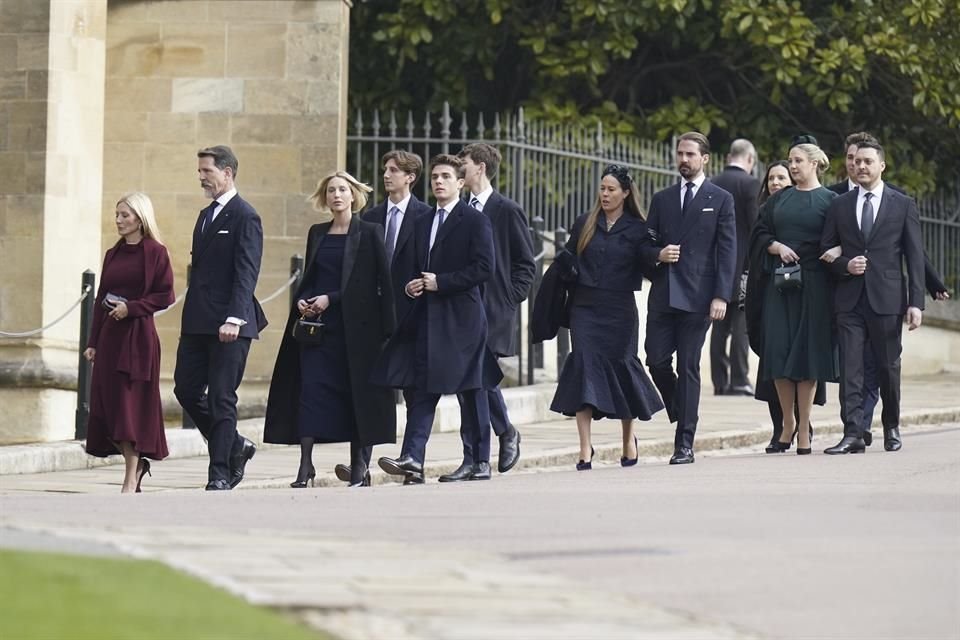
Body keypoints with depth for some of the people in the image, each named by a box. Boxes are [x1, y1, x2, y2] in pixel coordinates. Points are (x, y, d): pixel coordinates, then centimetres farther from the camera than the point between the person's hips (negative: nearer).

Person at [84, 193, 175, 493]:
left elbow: (165, 296, -8)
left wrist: (131, 307, -17)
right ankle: (137, 463, 21)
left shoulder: (155, 252, -4)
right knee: (108, 402, 4)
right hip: (109, 335, 6)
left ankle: (131, 478, -4)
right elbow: (100, 299, 14)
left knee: (131, 403, -8)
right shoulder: (113, 254, 14)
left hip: (138, 335, -6)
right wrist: (93, 342, 11)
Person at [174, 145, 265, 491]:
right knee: (186, 390, 6)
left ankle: (220, 475, 2)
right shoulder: (206, 215, 18)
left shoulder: (245, 217, -9)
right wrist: (191, 316, 18)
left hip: (228, 325, -9)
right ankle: (235, 446, 22)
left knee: (222, 398, -4)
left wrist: (234, 319, -24)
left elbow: (246, 273, -16)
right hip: (198, 323, 9)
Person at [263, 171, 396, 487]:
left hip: (355, 325, -4)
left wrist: (330, 299, -12)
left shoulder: (369, 233, -2)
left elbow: (380, 282, -7)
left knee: (357, 389, 0)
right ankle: (305, 465, -9)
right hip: (316, 323, 4)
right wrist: (302, 300, -3)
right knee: (310, 388, -7)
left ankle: (360, 465, 7)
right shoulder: (317, 233, 14)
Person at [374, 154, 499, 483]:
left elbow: (484, 267, -12)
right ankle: (412, 459, -11)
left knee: (471, 391, 1)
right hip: (427, 316, 6)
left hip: (462, 317, -6)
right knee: (421, 388, -4)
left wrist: (441, 282, -15)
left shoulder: (475, 220, -4)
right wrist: (413, 285, 3)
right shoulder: (424, 223, 18)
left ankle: (477, 462, 8)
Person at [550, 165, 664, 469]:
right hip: (585, 308, 1)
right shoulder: (584, 224, 9)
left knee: (621, 363, 4)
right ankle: (585, 449, -15)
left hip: (619, 310, -1)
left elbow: (647, 266, -4)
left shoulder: (637, 229, 3)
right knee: (584, 364, -11)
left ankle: (629, 438, 27)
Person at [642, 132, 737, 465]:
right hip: (663, 294, 4)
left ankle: (685, 444, -1)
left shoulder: (720, 200, 4)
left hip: (697, 296, -4)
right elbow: (646, 245, 16)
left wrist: (721, 296, -10)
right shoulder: (662, 199, 15)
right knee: (656, 360, -2)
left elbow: (727, 250, -1)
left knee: (689, 368, -3)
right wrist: (658, 254, -8)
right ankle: (682, 416, 23)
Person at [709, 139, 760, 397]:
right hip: (743, 263, -5)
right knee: (741, 323, -3)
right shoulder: (749, 184, -9)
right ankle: (739, 380, -5)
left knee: (719, 325, 8)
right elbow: (756, 225, -12)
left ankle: (719, 381, 8)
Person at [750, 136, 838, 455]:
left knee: (807, 353, -5)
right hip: (779, 283, 4)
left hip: (814, 285, -4)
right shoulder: (778, 200, 15)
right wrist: (777, 247, -6)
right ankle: (788, 422, 10)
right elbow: (760, 234, 11)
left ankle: (804, 429, -1)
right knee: (779, 352, -1)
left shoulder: (829, 200, 3)